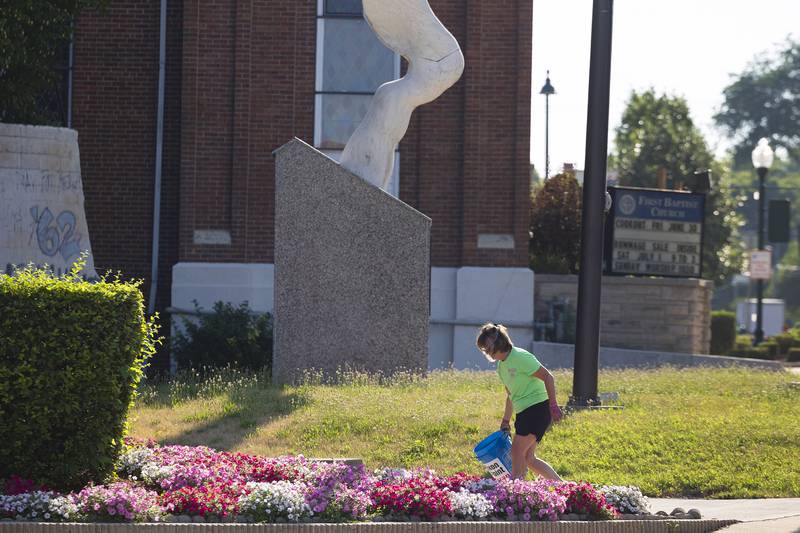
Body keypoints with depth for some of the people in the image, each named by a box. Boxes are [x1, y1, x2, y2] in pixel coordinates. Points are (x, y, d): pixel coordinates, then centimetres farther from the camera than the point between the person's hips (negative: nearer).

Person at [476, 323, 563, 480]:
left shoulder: (520, 358, -16)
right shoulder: (501, 365, 12)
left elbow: (548, 377, -16)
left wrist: (553, 405, -19)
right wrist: (506, 421, 21)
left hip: (538, 407, -9)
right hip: (523, 411, 9)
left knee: (517, 449, -16)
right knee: (528, 458, 6)